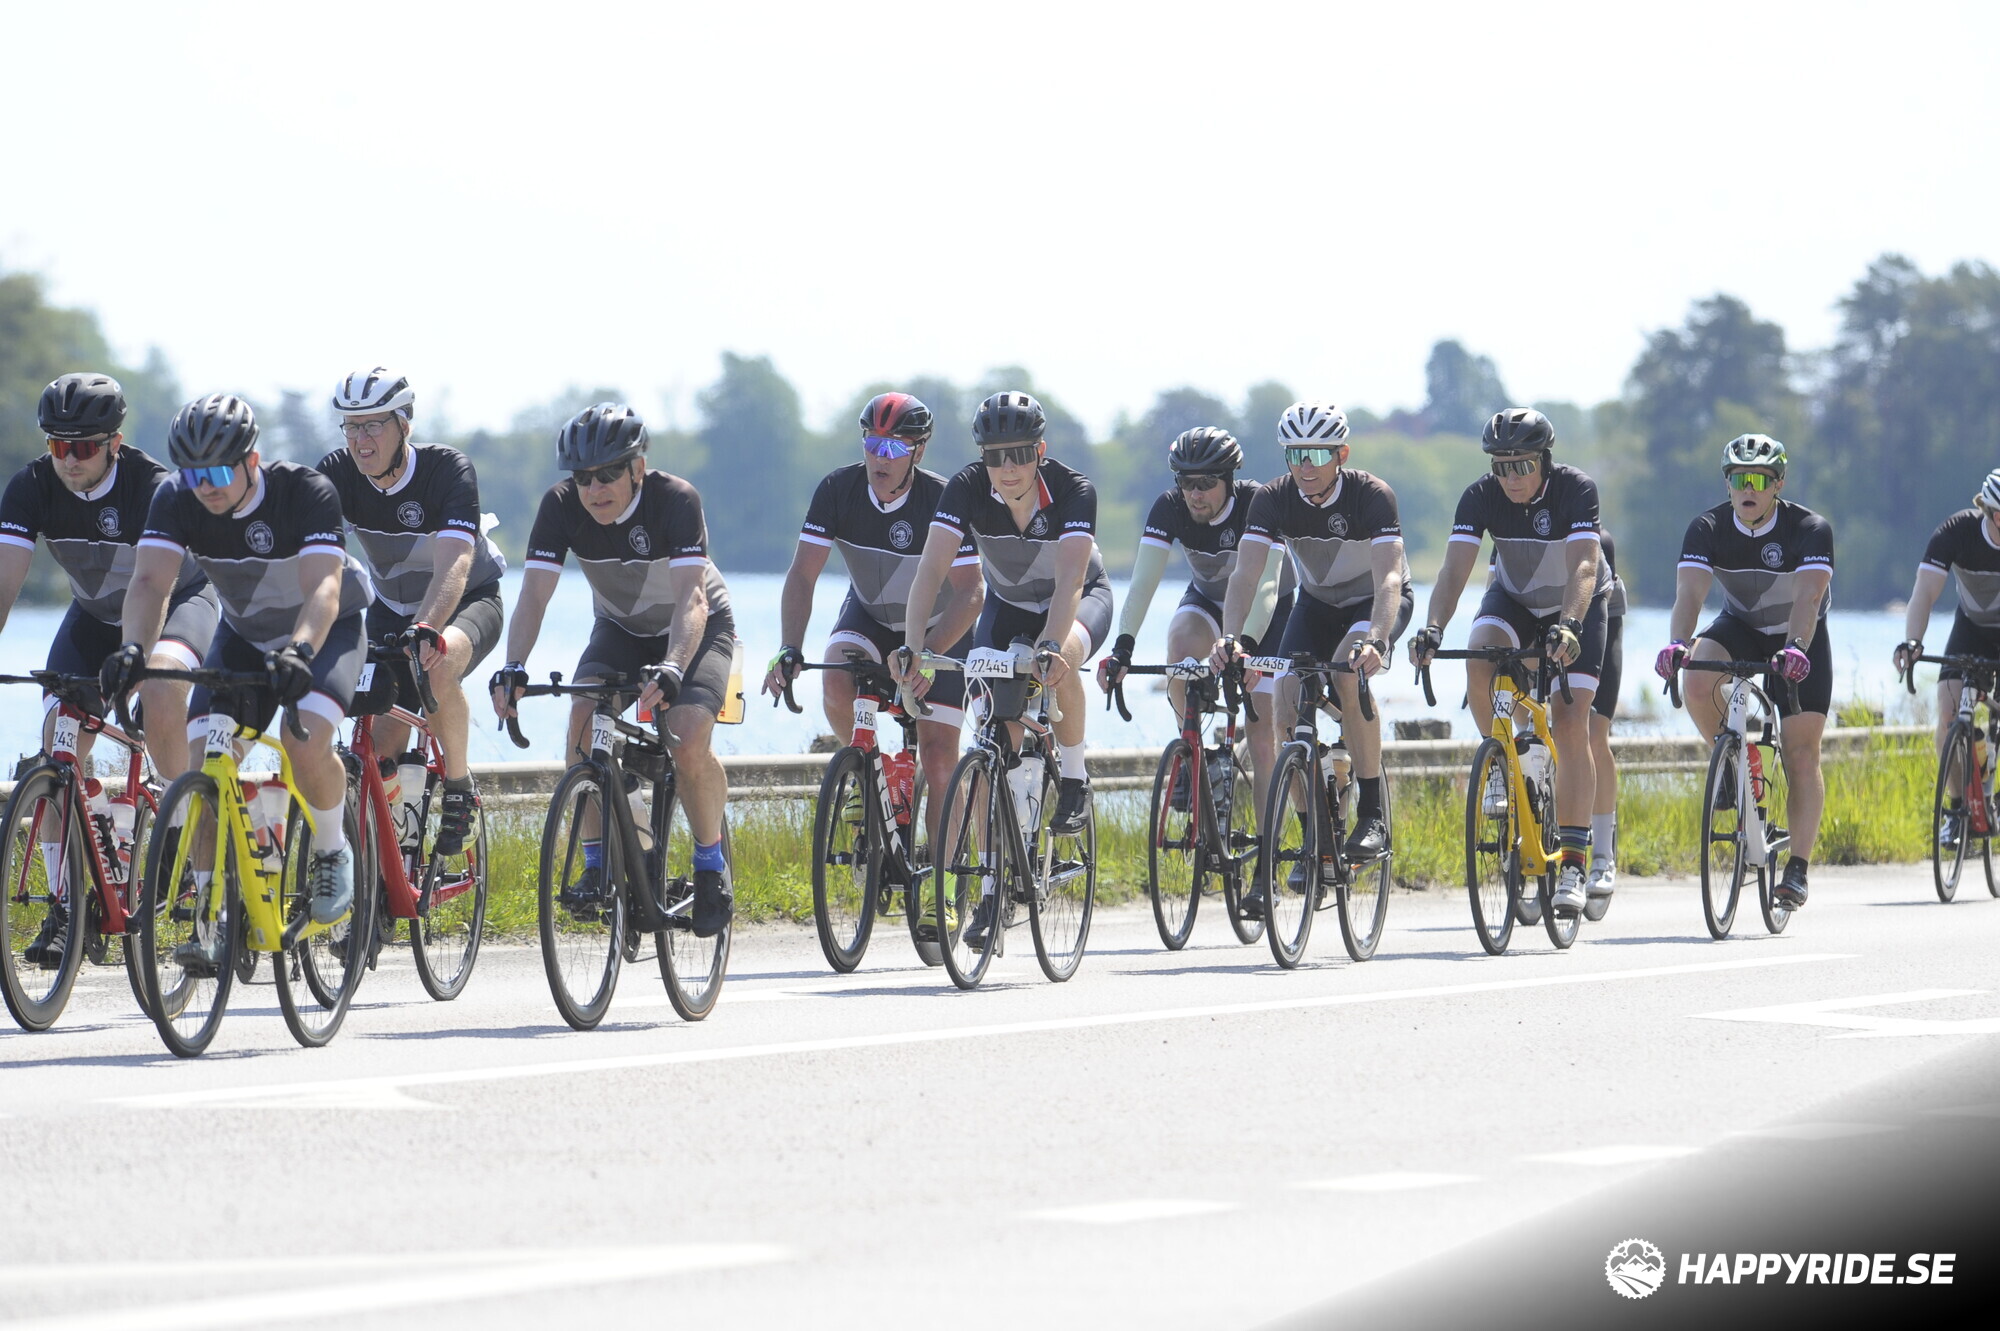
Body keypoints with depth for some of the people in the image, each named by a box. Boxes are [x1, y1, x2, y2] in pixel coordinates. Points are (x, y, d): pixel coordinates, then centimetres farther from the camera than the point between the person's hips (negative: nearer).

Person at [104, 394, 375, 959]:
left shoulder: (306, 492, -30)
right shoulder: (176, 501, -20)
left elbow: (323, 586, -42)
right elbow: (151, 580, -32)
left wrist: (300, 651, -61)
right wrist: (135, 647, -52)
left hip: (324, 629, -4)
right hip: (245, 634, 4)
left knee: (305, 742, -31)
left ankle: (332, 853, -2)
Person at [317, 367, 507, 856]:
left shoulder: (448, 470, -29)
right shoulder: (337, 473, -18)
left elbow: (453, 564, -43)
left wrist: (427, 628, -61)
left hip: (468, 602, -4)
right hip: (392, 609, 4)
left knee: (438, 665, -38)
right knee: (379, 746, -12)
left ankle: (458, 784, -16)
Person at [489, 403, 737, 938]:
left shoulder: (675, 500, -31)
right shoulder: (561, 506, -21)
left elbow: (691, 599, -41)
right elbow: (534, 594, -26)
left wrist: (671, 669, -58)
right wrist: (513, 668, -44)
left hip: (696, 629, -3)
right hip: (621, 629, 3)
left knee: (687, 743, -26)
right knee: (583, 726, -24)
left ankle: (711, 864, -1)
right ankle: (597, 864, -12)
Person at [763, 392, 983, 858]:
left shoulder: (941, 500, -27)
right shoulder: (838, 489, -20)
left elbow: (970, 593, -31)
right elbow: (802, 574, -21)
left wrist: (926, 656, -45)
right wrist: (789, 650, -35)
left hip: (939, 627, -2)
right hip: (869, 617, 2)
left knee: (938, 759, -10)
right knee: (837, 684, -29)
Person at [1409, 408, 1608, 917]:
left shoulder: (1577, 490, -29)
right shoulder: (1481, 497, -22)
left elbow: (1583, 568, -40)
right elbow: (1454, 569, -30)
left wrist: (1568, 627, -57)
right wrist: (1432, 629, -47)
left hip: (1577, 605, -2)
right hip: (1513, 597, 2)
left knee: (1571, 725, -15)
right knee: (1479, 658, -31)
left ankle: (1573, 863, -13)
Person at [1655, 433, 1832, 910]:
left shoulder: (1810, 529, -25)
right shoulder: (1707, 529, -18)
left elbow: (1807, 597, -39)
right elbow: (1690, 593, -30)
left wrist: (1795, 650, -57)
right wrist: (1678, 644, -50)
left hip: (1799, 638, -2)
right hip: (1741, 628, 2)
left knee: (1801, 754, -11)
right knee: (1696, 685, -30)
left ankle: (1797, 869, -4)